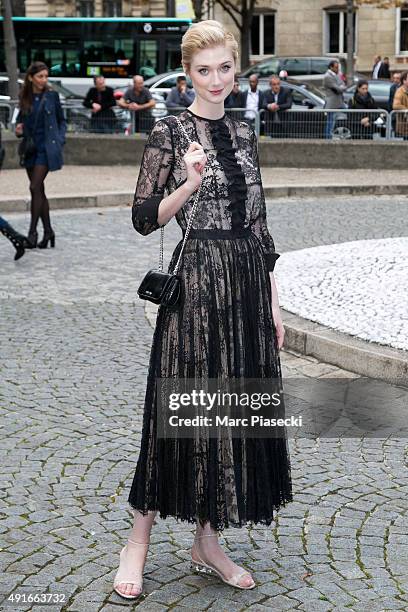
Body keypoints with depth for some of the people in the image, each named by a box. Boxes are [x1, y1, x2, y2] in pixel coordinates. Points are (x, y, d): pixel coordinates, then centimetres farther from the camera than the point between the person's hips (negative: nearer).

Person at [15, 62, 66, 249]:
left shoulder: (51, 96, -2)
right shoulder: (25, 98, 7)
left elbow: (62, 121, 6)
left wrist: (60, 140, -6)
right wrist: (19, 130, -4)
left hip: (46, 148, -5)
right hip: (30, 148, 5)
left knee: (35, 188, -12)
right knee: (39, 191, 9)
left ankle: (32, 231, -7)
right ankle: (48, 231, 18)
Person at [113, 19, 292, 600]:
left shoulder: (244, 133, 12)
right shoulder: (169, 132, -5)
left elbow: (258, 223, 13)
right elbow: (144, 219, -7)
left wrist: (273, 302, 10)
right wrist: (190, 183, -23)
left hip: (248, 282, 6)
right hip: (198, 281, -6)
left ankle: (207, 541, 21)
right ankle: (139, 537, 15)